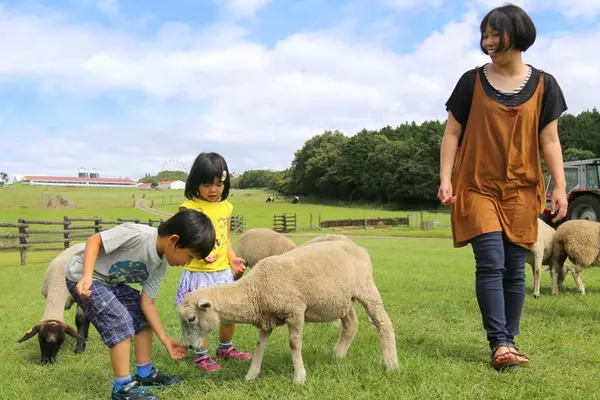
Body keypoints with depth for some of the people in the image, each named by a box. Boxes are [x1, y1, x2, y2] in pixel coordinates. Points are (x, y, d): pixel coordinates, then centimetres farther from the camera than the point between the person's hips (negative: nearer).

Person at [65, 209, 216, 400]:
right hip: (81, 277, -9)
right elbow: (94, 240, -25)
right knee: (121, 322, -18)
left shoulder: (160, 266, -4)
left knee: (143, 316, 7)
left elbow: (147, 303, 1)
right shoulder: (138, 234, -31)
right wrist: (87, 276, -36)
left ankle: (145, 373, 22)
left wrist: (166, 339, 0)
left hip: (110, 281, 9)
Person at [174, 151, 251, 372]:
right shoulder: (189, 207, -12)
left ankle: (225, 348, 37)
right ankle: (201, 355, 23)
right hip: (198, 273, -6)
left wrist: (232, 258, 1)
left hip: (223, 271, 6)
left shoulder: (226, 207, 7)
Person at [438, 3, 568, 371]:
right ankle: (500, 343, -10)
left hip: (521, 189, 2)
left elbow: (550, 141, 6)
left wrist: (560, 186, -2)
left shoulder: (543, 85, 6)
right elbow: (452, 133, 4)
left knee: (515, 269, 3)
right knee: (491, 263, -13)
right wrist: (445, 179, -6)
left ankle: (510, 341, 14)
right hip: (477, 186, -1)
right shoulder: (472, 81, 3)